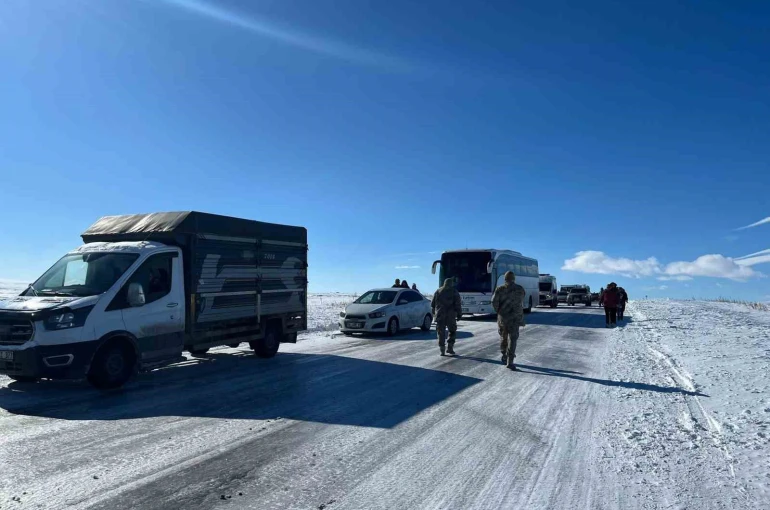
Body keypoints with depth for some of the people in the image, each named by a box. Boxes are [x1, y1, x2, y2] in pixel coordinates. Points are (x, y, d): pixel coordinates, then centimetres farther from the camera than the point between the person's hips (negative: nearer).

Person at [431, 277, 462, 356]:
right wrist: (459, 314, 0)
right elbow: (458, 304, -5)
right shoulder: (454, 292, 0)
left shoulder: (438, 291, 9)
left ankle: (442, 350, 2)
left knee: (441, 333, 6)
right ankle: (450, 348, 3)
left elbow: (433, 304, 12)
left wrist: (434, 312, 21)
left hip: (440, 315, 2)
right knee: (452, 332, 12)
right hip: (451, 315, -2)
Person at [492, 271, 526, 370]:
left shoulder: (500, 289, -4)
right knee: (512, 339, -1)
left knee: (503, 337, 19)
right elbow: (521, 303, 9)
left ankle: (504, 356, 30)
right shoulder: (520, 289, -1)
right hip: (515, 317, -1)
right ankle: (510, 361, -9)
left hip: (502, 317, 1)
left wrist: (499, 311, 7)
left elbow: (494, 302, -9)